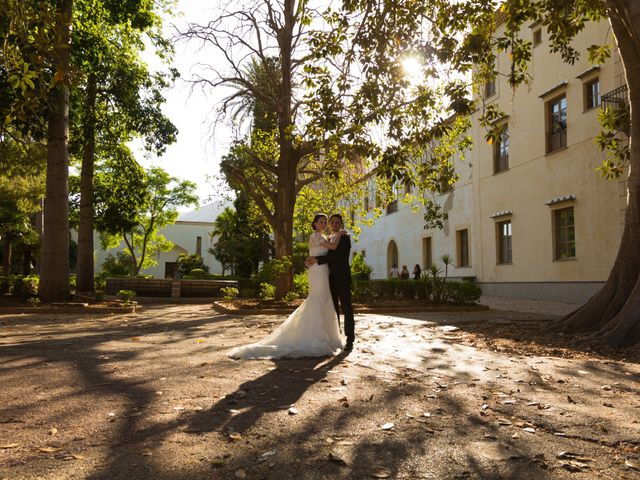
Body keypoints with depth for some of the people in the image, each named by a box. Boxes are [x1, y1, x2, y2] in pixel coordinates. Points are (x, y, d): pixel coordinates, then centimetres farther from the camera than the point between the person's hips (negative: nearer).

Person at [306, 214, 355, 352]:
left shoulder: (345, 238, -4)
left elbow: (337, 255, -18)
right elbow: (328, 257, 11)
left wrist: (318, 259, -21)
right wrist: (312, 260, -9)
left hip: (342, 279, -6)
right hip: (331, 280, 7)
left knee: (346, 309, -4)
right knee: (333, 309, 10)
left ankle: (350, 340, -1)